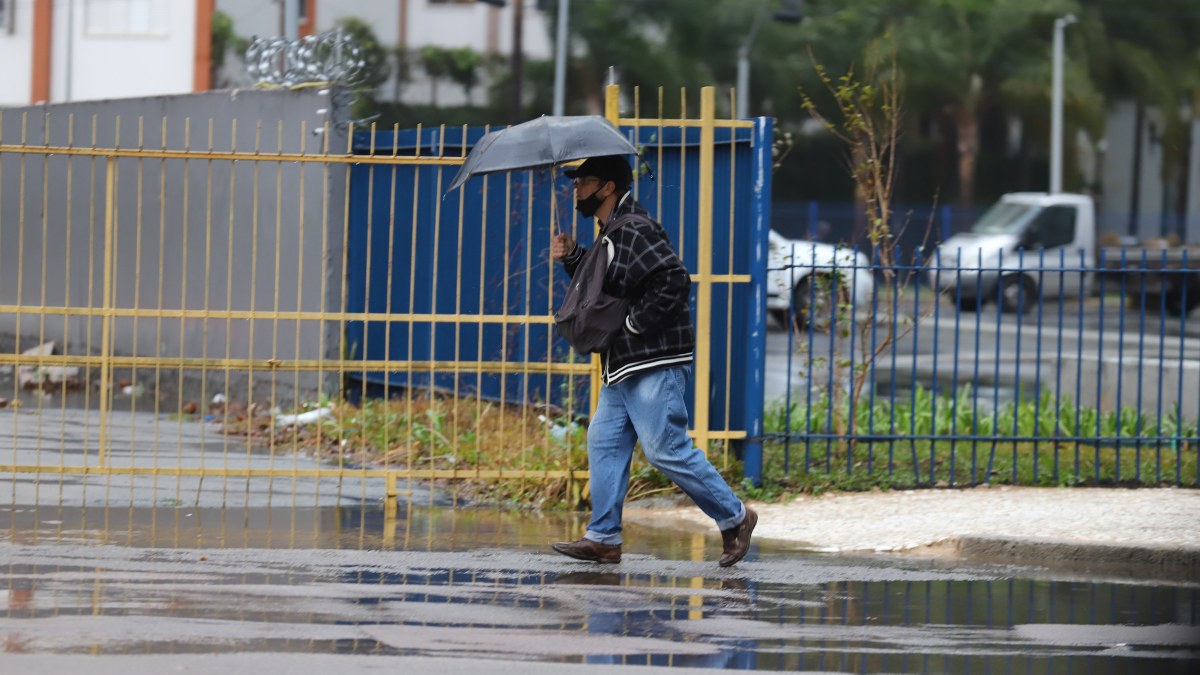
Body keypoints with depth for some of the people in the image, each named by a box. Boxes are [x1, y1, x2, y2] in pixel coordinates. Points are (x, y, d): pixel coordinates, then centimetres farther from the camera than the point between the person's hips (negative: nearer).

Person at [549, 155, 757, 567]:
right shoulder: (611, 233, 17)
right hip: (625, 365, 11)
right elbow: (601, 285, 26)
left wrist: (635, 323, -20)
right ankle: (603, 538, 8)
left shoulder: (635, 231, -15)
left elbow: (674, 280, -25)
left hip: (654, 364, -11)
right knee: (604, 441, 7)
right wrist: (572, 258, 11)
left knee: (666, 449, -9)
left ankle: (733, 517, 1)